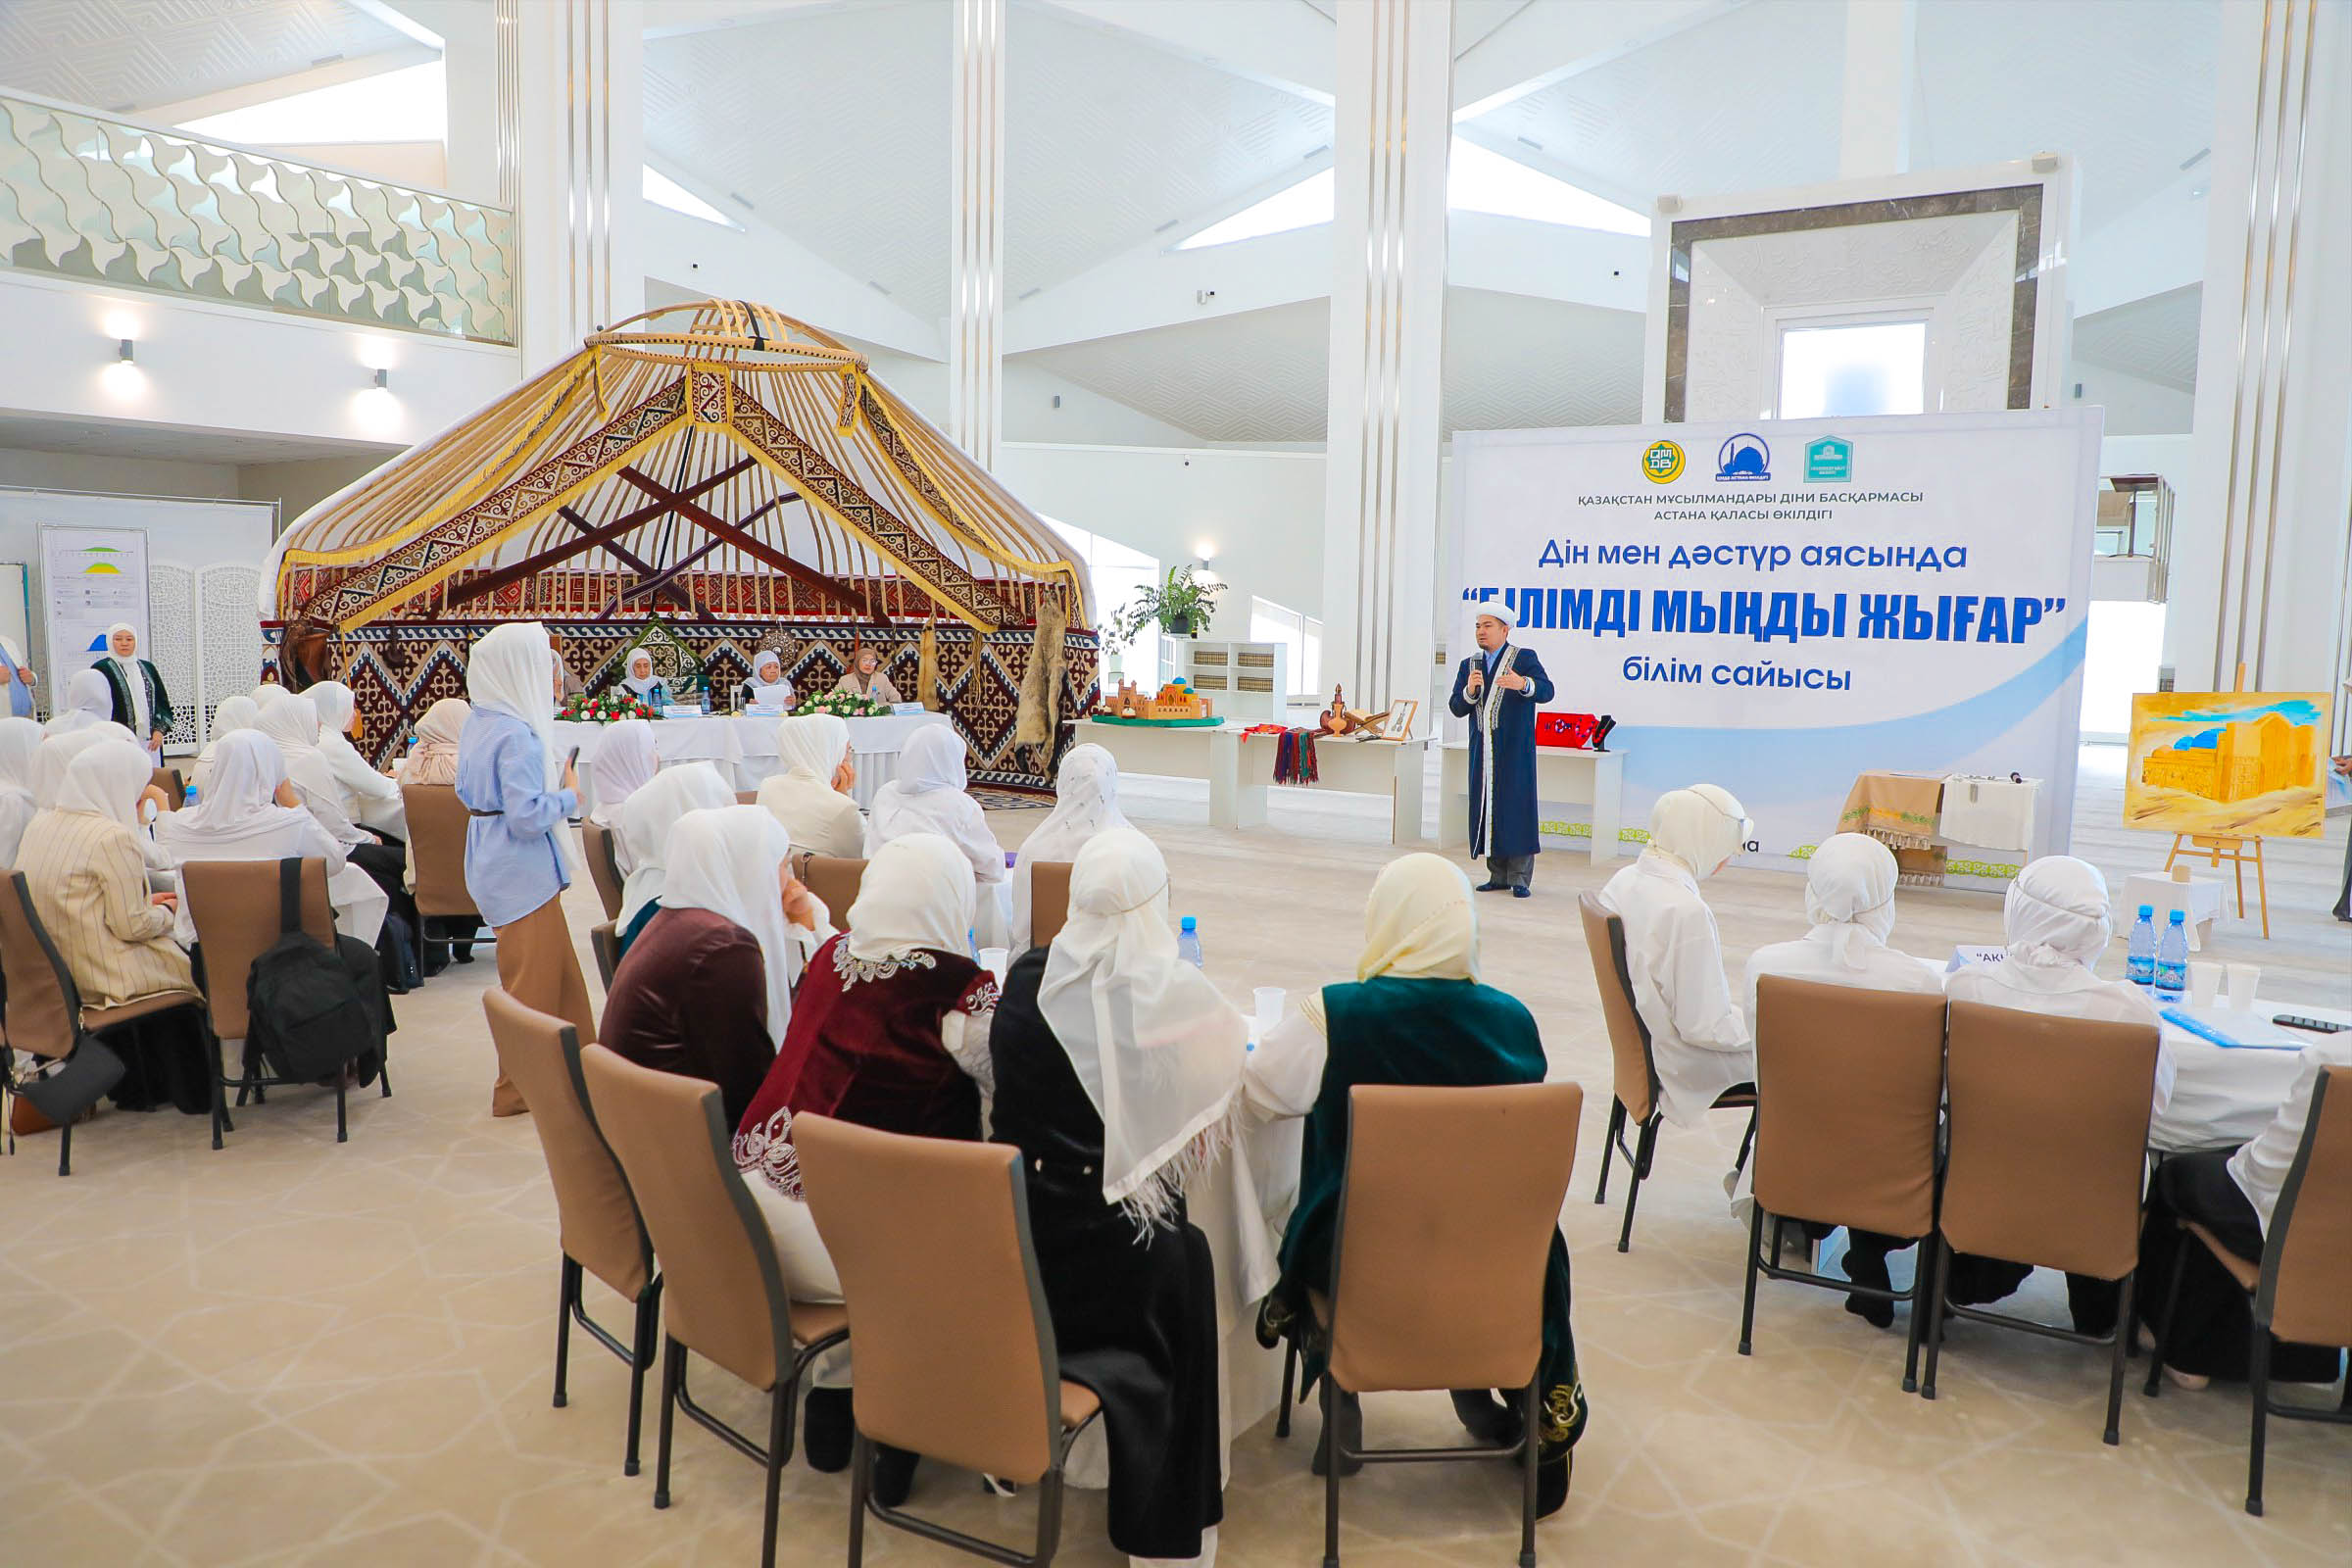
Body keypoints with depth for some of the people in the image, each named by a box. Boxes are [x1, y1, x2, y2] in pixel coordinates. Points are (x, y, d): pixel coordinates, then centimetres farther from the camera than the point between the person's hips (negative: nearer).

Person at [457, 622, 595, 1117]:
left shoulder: (478, 723, 6)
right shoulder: (517, 735, -23)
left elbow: (466, 792, 18)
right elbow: (528, 817, -27)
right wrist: (569, 795, -10)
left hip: (493, 863, 10)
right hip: (523, 871, -10)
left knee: (560, 971, 19)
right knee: (533, 982, 3)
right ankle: (518, 1090, 14)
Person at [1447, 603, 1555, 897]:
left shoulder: (1524, 658, 1)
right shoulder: (1469, 665, 15)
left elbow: (1546, 691, -14)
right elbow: (1456, 708, 7)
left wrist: (1522, 684, -35)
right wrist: (1470, 691, -14)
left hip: (1515, 750, -5)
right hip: (1482, 750, 5)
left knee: (1516, 807, -5)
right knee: (1487, 809, 4)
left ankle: (1520, 879, 1)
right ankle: (1498, 876, 13)